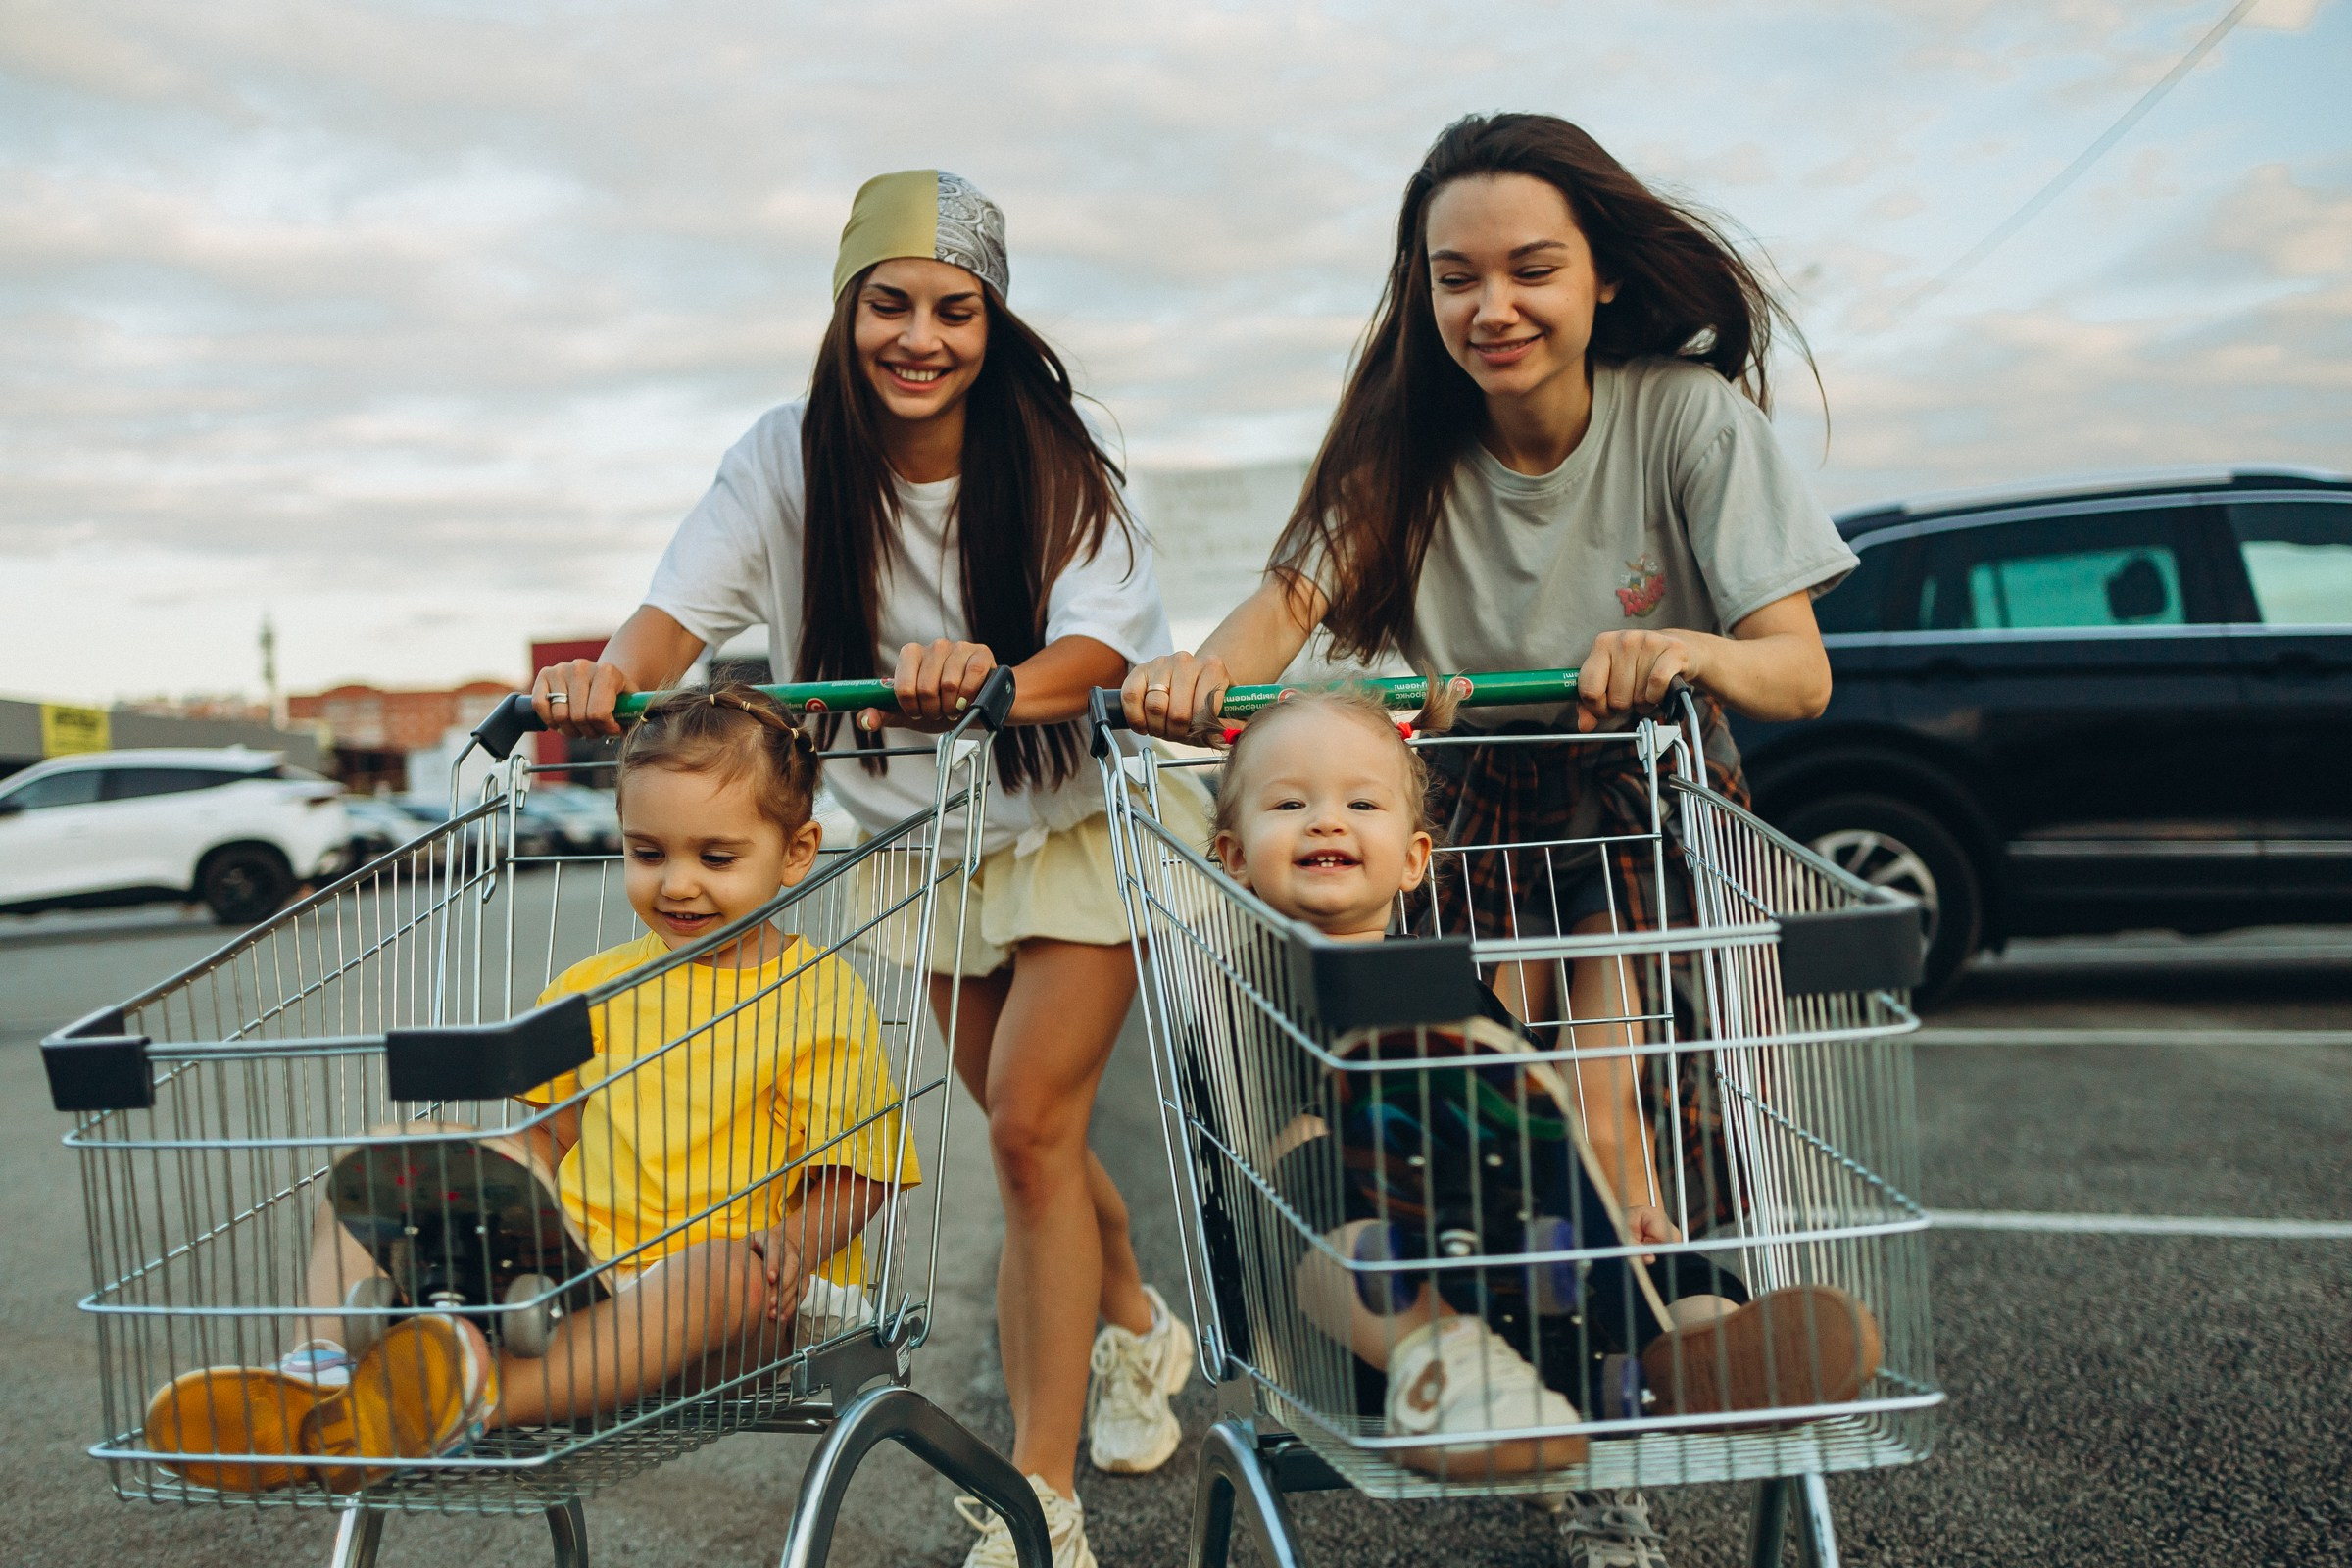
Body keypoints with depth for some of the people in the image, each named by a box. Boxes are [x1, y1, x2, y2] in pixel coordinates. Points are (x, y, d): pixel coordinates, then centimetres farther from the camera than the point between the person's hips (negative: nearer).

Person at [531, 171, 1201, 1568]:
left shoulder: (1055, 457, -17)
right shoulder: (792, 459, -10)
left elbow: (1104, 641, -29)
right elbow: (684, 604, -21)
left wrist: (1000, 683, -50)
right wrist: (612, 675, -43)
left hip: (1075, 813, -3)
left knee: (1029, 1123, -12)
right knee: (1031, 1125, 13)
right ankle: (1135, 1324, 43)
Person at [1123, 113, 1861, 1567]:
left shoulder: (1691, 418, -15)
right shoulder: (1409, 441, -7)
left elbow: (1801, 670, -20)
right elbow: (1293, 599, -21)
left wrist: (1689, 653, -43)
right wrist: (1204, 667, -44)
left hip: (1653, 809, -2)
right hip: (1470, 814, 2)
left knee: (1618, 1125, -17)